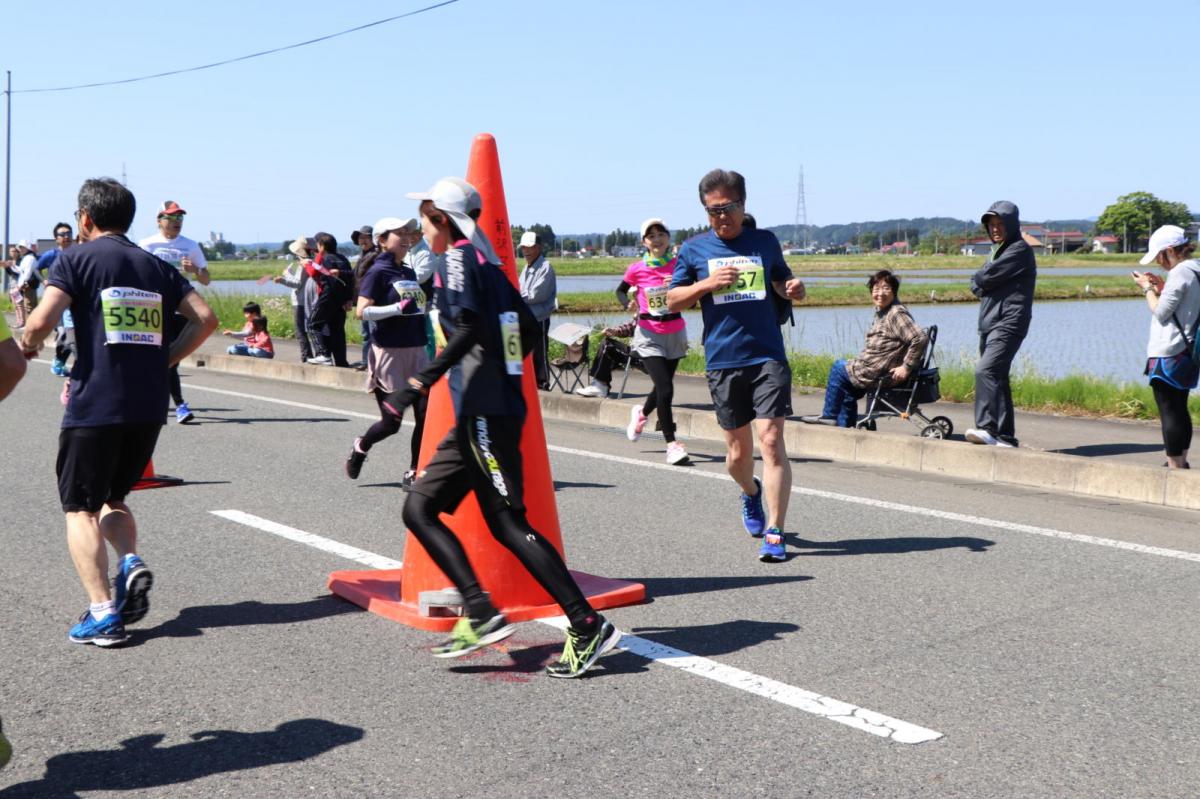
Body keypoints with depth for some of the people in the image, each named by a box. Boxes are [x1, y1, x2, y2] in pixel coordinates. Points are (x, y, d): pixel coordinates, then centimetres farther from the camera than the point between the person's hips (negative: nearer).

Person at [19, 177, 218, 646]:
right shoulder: (156, 266, 13)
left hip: (95, 403, -5)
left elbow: (42, 320, -13)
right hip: (149, 406, 5)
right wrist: (162, 361, 12)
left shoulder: (76, 259, -1)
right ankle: (131, 562, -4)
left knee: (80, 508, 5)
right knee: (112, 498, 23)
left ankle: (102, 613, -5)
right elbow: (205, 318, 5)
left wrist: (26, 344, 8)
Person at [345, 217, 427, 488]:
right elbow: (362, 311, -16)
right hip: (389, 352, -6)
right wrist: (398, 308, -25)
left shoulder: (409, 273, 14)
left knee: (425, 414, -3)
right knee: (391, 422, -1)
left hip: (417, 351, 6)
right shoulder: (378, 271, -7)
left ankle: (413, 473, 8)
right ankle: (360, 448, 30)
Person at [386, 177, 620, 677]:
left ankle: (589, 627, -6)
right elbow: (530, 330, 20)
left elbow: (468, 330, -21)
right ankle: (480, 613, 1)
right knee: (419, 508, 8)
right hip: (479, 414, 9)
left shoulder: (457, 258, -6)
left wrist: (419, 385, -24)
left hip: (485, 411, -9)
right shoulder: (485, 263, 18)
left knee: (507, 523, -9)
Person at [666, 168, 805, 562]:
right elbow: (672, 300, 8)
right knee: (738, 450, 10)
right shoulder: (694, 249, 7)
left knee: (771, 441, -13)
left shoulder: (766, 241, 9)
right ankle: (751, 492, 44)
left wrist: (794, 288, -2)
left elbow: (782, 281, 22)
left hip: (768, 357, -1)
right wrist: (707, 284, -9)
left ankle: (774, 534, -10)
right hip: (723, 362, 1)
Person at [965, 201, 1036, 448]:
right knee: (997, 378, 9)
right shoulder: (999, 250, 24)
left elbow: (986, 277, -14)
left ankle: (986, 426, -31)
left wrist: (979, 280, 5)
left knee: (985, 371, -24)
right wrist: (981, 284, -3)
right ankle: (1005, 436, 13)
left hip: (1008, 323, -10)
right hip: (990, 323, 10)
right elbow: (978, 284, 17)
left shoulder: (1019, 250, -6)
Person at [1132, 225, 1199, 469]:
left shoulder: (1180, 273, -17)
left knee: (1169, 411, -6)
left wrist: (1148, 288, -3)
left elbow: (1160, 312, -16)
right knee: (1179, 409, 18)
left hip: (1168, 356, -10)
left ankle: (1174, 466, -4)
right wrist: (1161, 287, 11)